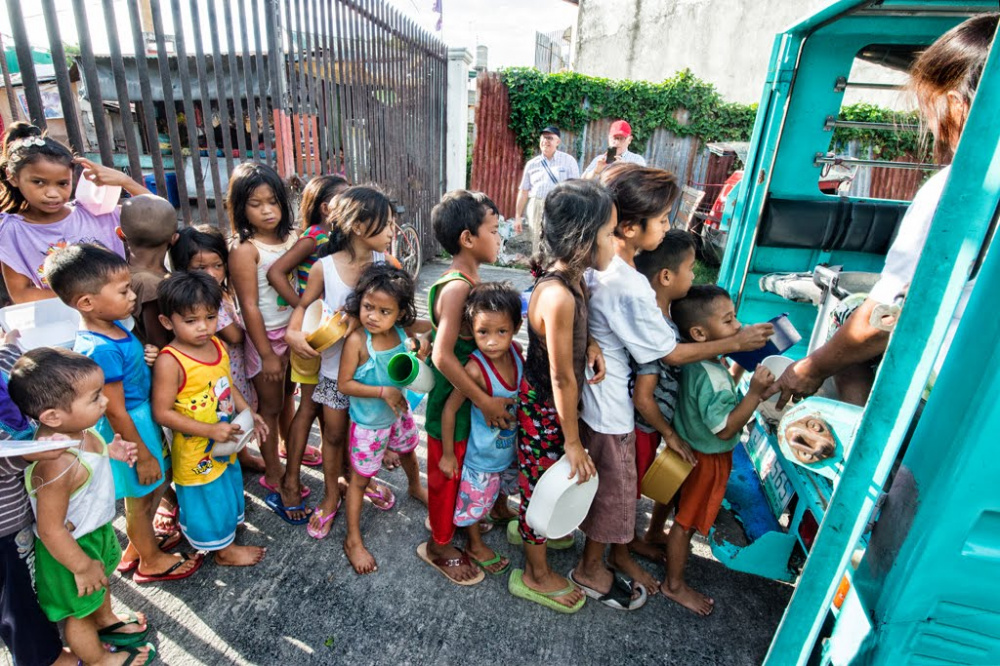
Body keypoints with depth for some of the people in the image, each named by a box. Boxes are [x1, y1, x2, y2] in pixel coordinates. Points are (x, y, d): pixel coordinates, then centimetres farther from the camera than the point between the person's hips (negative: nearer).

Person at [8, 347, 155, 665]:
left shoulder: (74, 429, -18)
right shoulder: (58, 466, -42)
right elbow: (51, 531, -30)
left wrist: (109, 451, -7)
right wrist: (82, 567, -19)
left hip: (96, 531, 8)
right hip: (73, 546, -8)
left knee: (102, 580, 35)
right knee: (80, 611, 22)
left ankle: (107, 620, 64)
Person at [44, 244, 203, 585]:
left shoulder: (112, 326, -5)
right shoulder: (100, 350, -31)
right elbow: (116, 413, -24)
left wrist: (147, 357, -1)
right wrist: (144, 456, -16)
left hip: (143, 415, 9)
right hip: (129, 429, -9)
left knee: (147, 493, 27)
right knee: (141, 498, 14)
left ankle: (138, 545, 50)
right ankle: (151, 561, 37)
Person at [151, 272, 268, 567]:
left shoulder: (217, 345, -6)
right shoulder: (170, 362, -27)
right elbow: (163, 413, -24)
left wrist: (248, 412, -1)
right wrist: (211, 430, -27)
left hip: (224, 443, 7)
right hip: (195, 451, -7)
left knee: (228, 486, 28)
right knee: (208, 498, 15)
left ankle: (228, 529, 55)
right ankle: (223, 550, 37)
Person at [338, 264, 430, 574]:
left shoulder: (402, 329, -16)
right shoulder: (357, 340, -29)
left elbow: (432, 325, 1)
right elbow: (344, 384, -23)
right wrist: (382, 392, -28)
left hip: (399, 411, 6)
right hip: (368, 423, -5)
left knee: (408, 452, 30)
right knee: (360, 478, 10)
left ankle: (416, 488, 63)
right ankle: (353, 540, 28)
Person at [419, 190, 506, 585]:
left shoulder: (468, 279, 2)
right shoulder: (457, 287, -27)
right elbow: (443, 356, -32)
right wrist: (485, 402, -26)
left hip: (469, 396, 9)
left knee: (461, 467, 26)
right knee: (447, 471, 12)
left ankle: (454, 520, 49)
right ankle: (439, 546, 34)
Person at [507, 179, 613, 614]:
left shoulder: (570, 277, -5)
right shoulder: (559, 295, -33)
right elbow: (562, 378, -27)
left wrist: (589, 344, -8)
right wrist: (573, 442, -16)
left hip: (549, 400, 8)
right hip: (545, 409, -8)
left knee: (542, 480, 29)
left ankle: (531, 531, 56)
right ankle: (535, 576, 37)